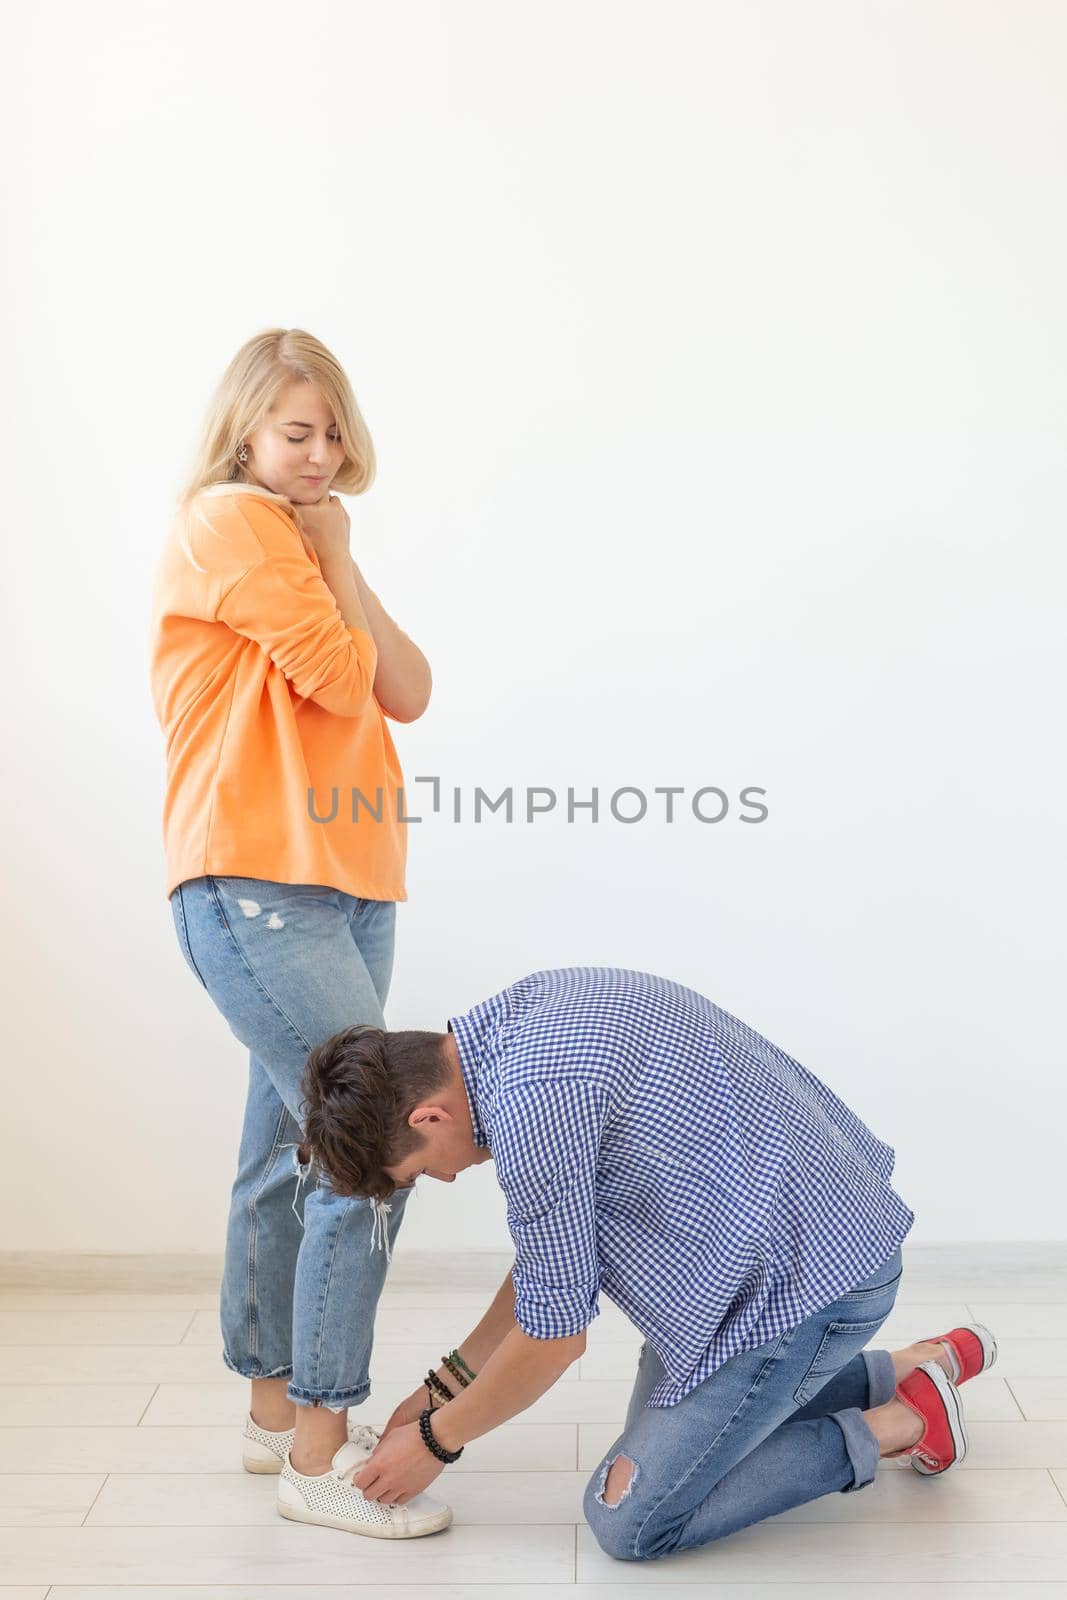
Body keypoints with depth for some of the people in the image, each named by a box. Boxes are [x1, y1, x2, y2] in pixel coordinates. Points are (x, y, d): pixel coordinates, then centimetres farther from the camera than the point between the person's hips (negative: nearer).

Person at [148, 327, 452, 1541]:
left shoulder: (306, 544, 22)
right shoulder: (227, 523, -5)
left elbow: (406, 693, 10)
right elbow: (339, 679, -12)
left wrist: (341, 565, 2)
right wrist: (329, 569, 2)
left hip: (341, 887, 9)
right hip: (251, 887, -9)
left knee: (289, 1153, 14)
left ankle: (275, 1404, 26)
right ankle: (320, 1451, -5)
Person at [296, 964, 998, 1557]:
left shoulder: (532, 1103, -28)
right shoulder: (526, 1006, 2)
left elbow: (555, 1334, -15)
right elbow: (557, 1241, 13)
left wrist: (435, 1442, 1)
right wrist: (446, 1386, 15)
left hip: (810, 1274, -10)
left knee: (630, 1520, -2)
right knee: (663, 1422, 24)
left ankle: (903, 1423, 6)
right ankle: (919, 1367, 25)